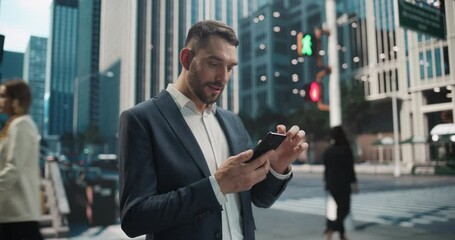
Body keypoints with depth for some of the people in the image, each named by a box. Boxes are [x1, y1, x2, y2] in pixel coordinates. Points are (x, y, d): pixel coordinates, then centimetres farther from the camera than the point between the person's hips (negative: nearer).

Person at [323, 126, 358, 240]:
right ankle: (330, 228, -18)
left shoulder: (328, 151, 3)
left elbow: (326, 169, 8)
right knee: (344, 209, 1)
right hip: (343, 184, -5)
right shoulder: (346, 150, -11)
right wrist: (354, 182, -4)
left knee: (340, 208, 17)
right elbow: (350, 168, -11)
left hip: (331, 184, 5)